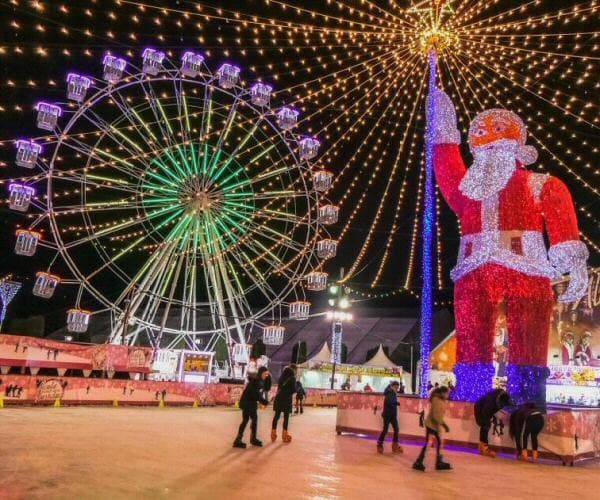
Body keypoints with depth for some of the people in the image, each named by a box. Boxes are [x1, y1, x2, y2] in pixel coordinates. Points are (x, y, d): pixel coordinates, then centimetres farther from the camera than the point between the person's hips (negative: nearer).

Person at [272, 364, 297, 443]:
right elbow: (294, 390, -7)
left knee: (276, 416, 9)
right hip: (287, 399, -5)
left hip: (278, 398, 5)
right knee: (286, 417, 3)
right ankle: (285, 434, 4)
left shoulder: (281, 377, 7)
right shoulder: (292, 378, -9)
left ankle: (273, 433, 12)